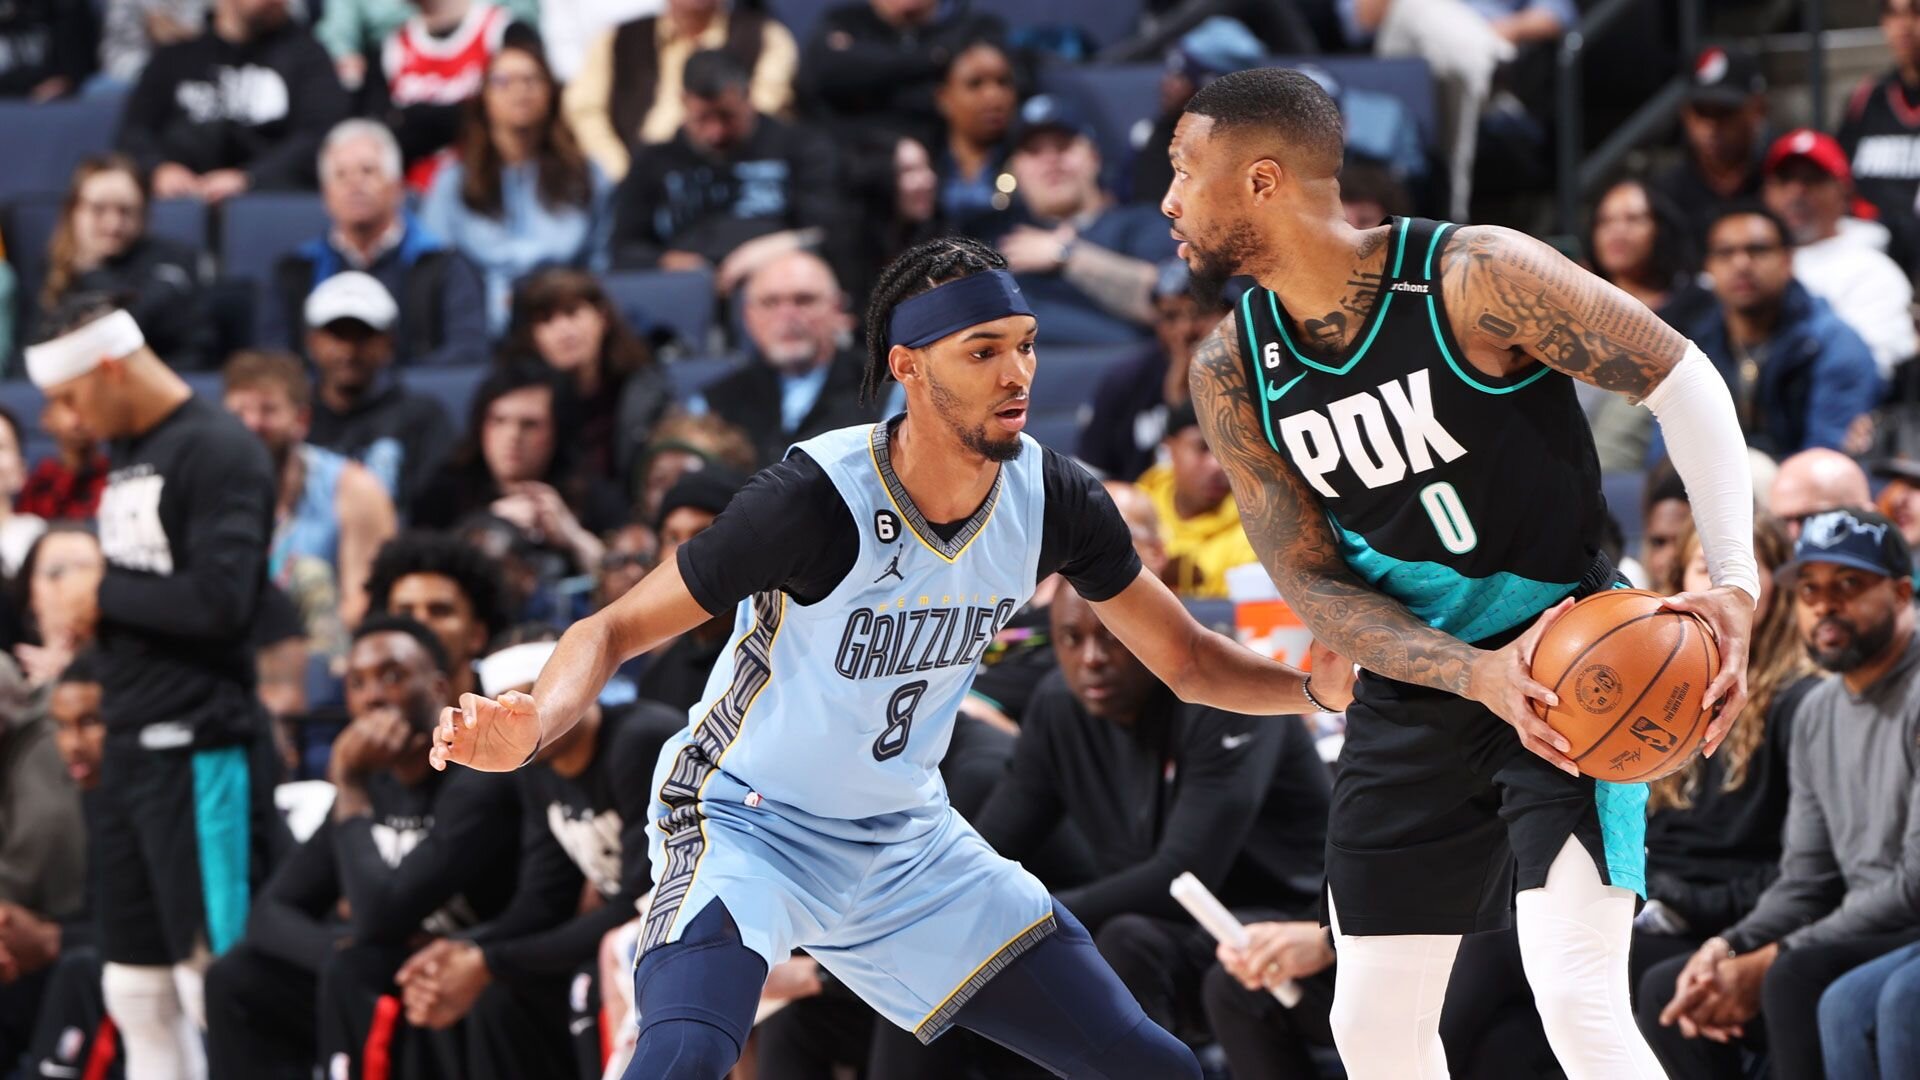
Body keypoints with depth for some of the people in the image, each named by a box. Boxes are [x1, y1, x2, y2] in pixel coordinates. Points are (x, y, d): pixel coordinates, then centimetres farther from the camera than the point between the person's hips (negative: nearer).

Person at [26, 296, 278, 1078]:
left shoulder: (219, 452, -11)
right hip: (133, 748, 9)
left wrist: (105, 599, -8)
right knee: (136, 991, 9)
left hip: (199, 748, -9)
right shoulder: (125, 455, 17)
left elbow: (220, 600, -20)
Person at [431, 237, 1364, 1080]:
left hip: (908, 843, 6)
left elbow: (1188, 661, 3)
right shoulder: (818, 498, -27)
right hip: (749, 827, -6)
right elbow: (617, 629, -22)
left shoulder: (1052, 502, -10)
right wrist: (532, 725, -43)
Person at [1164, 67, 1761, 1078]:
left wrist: (1735, 582, -25)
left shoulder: (1474, 277, -20)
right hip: (1412, 687, 6)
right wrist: (1477, 677, -20)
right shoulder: (1230, 375, -4)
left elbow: (1681, 378, -14)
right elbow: (1313, 585, -3)